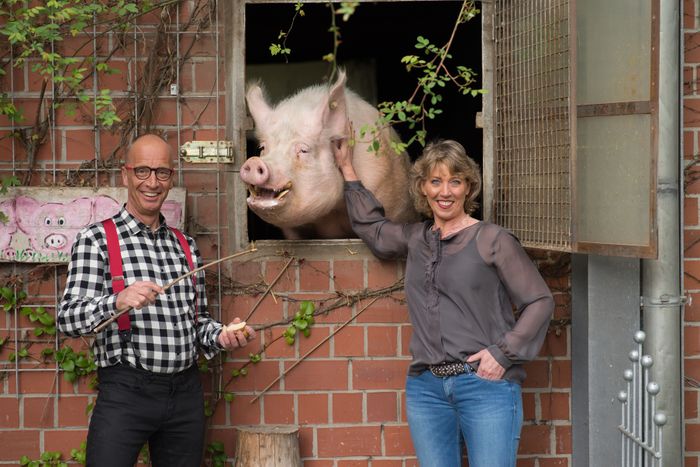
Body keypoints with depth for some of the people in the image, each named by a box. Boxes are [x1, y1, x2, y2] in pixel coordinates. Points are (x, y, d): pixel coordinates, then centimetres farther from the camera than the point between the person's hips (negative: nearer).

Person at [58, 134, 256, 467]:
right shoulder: (96, 239, -1)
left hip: (186, 392, 5)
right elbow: (67, 319, -10)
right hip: (126, 390, -5)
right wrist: (118, 301, -28)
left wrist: (221, 336, 0)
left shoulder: (186, 247, 15)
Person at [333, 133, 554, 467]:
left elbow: (539, 301, -1)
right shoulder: (414, 238, 15)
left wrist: (503, 352, -9)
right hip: (426, 387, 5)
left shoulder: (492, 240, -1)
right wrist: (347, 171, 38)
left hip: (485, 384, -5)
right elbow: (371, 227, 36)